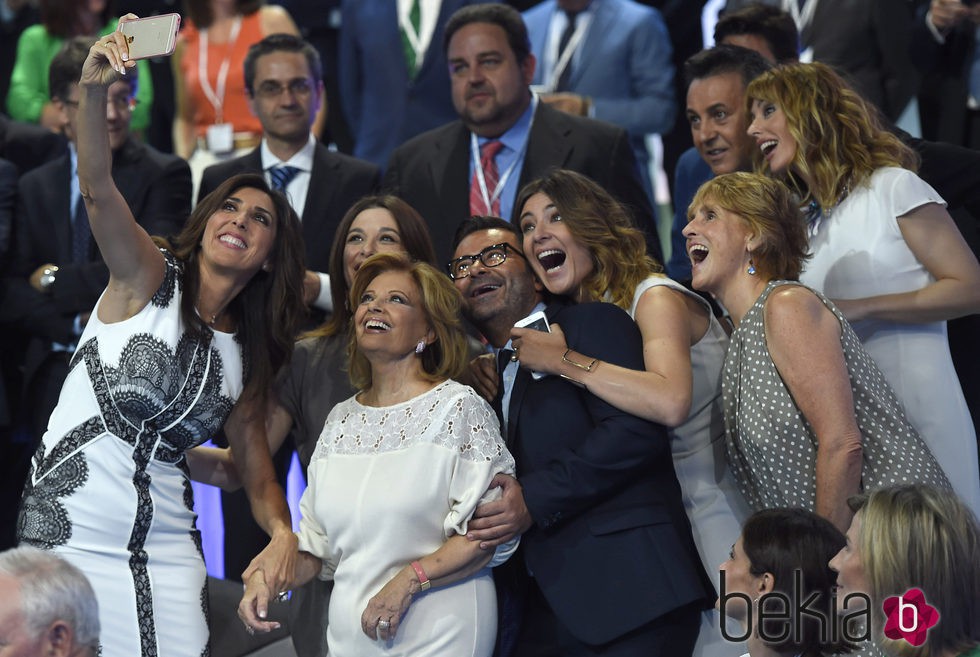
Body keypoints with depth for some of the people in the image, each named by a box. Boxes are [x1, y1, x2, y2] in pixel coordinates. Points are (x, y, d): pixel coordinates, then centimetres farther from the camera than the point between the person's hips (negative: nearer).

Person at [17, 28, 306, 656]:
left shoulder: (250, 355, 11)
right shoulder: (148, 276, -3)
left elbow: (254, 461, 13)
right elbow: (97, 189, -20)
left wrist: (283, 532, -9)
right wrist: (94, 90, -38)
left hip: (165, 551, 4)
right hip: (69, 530, -4)